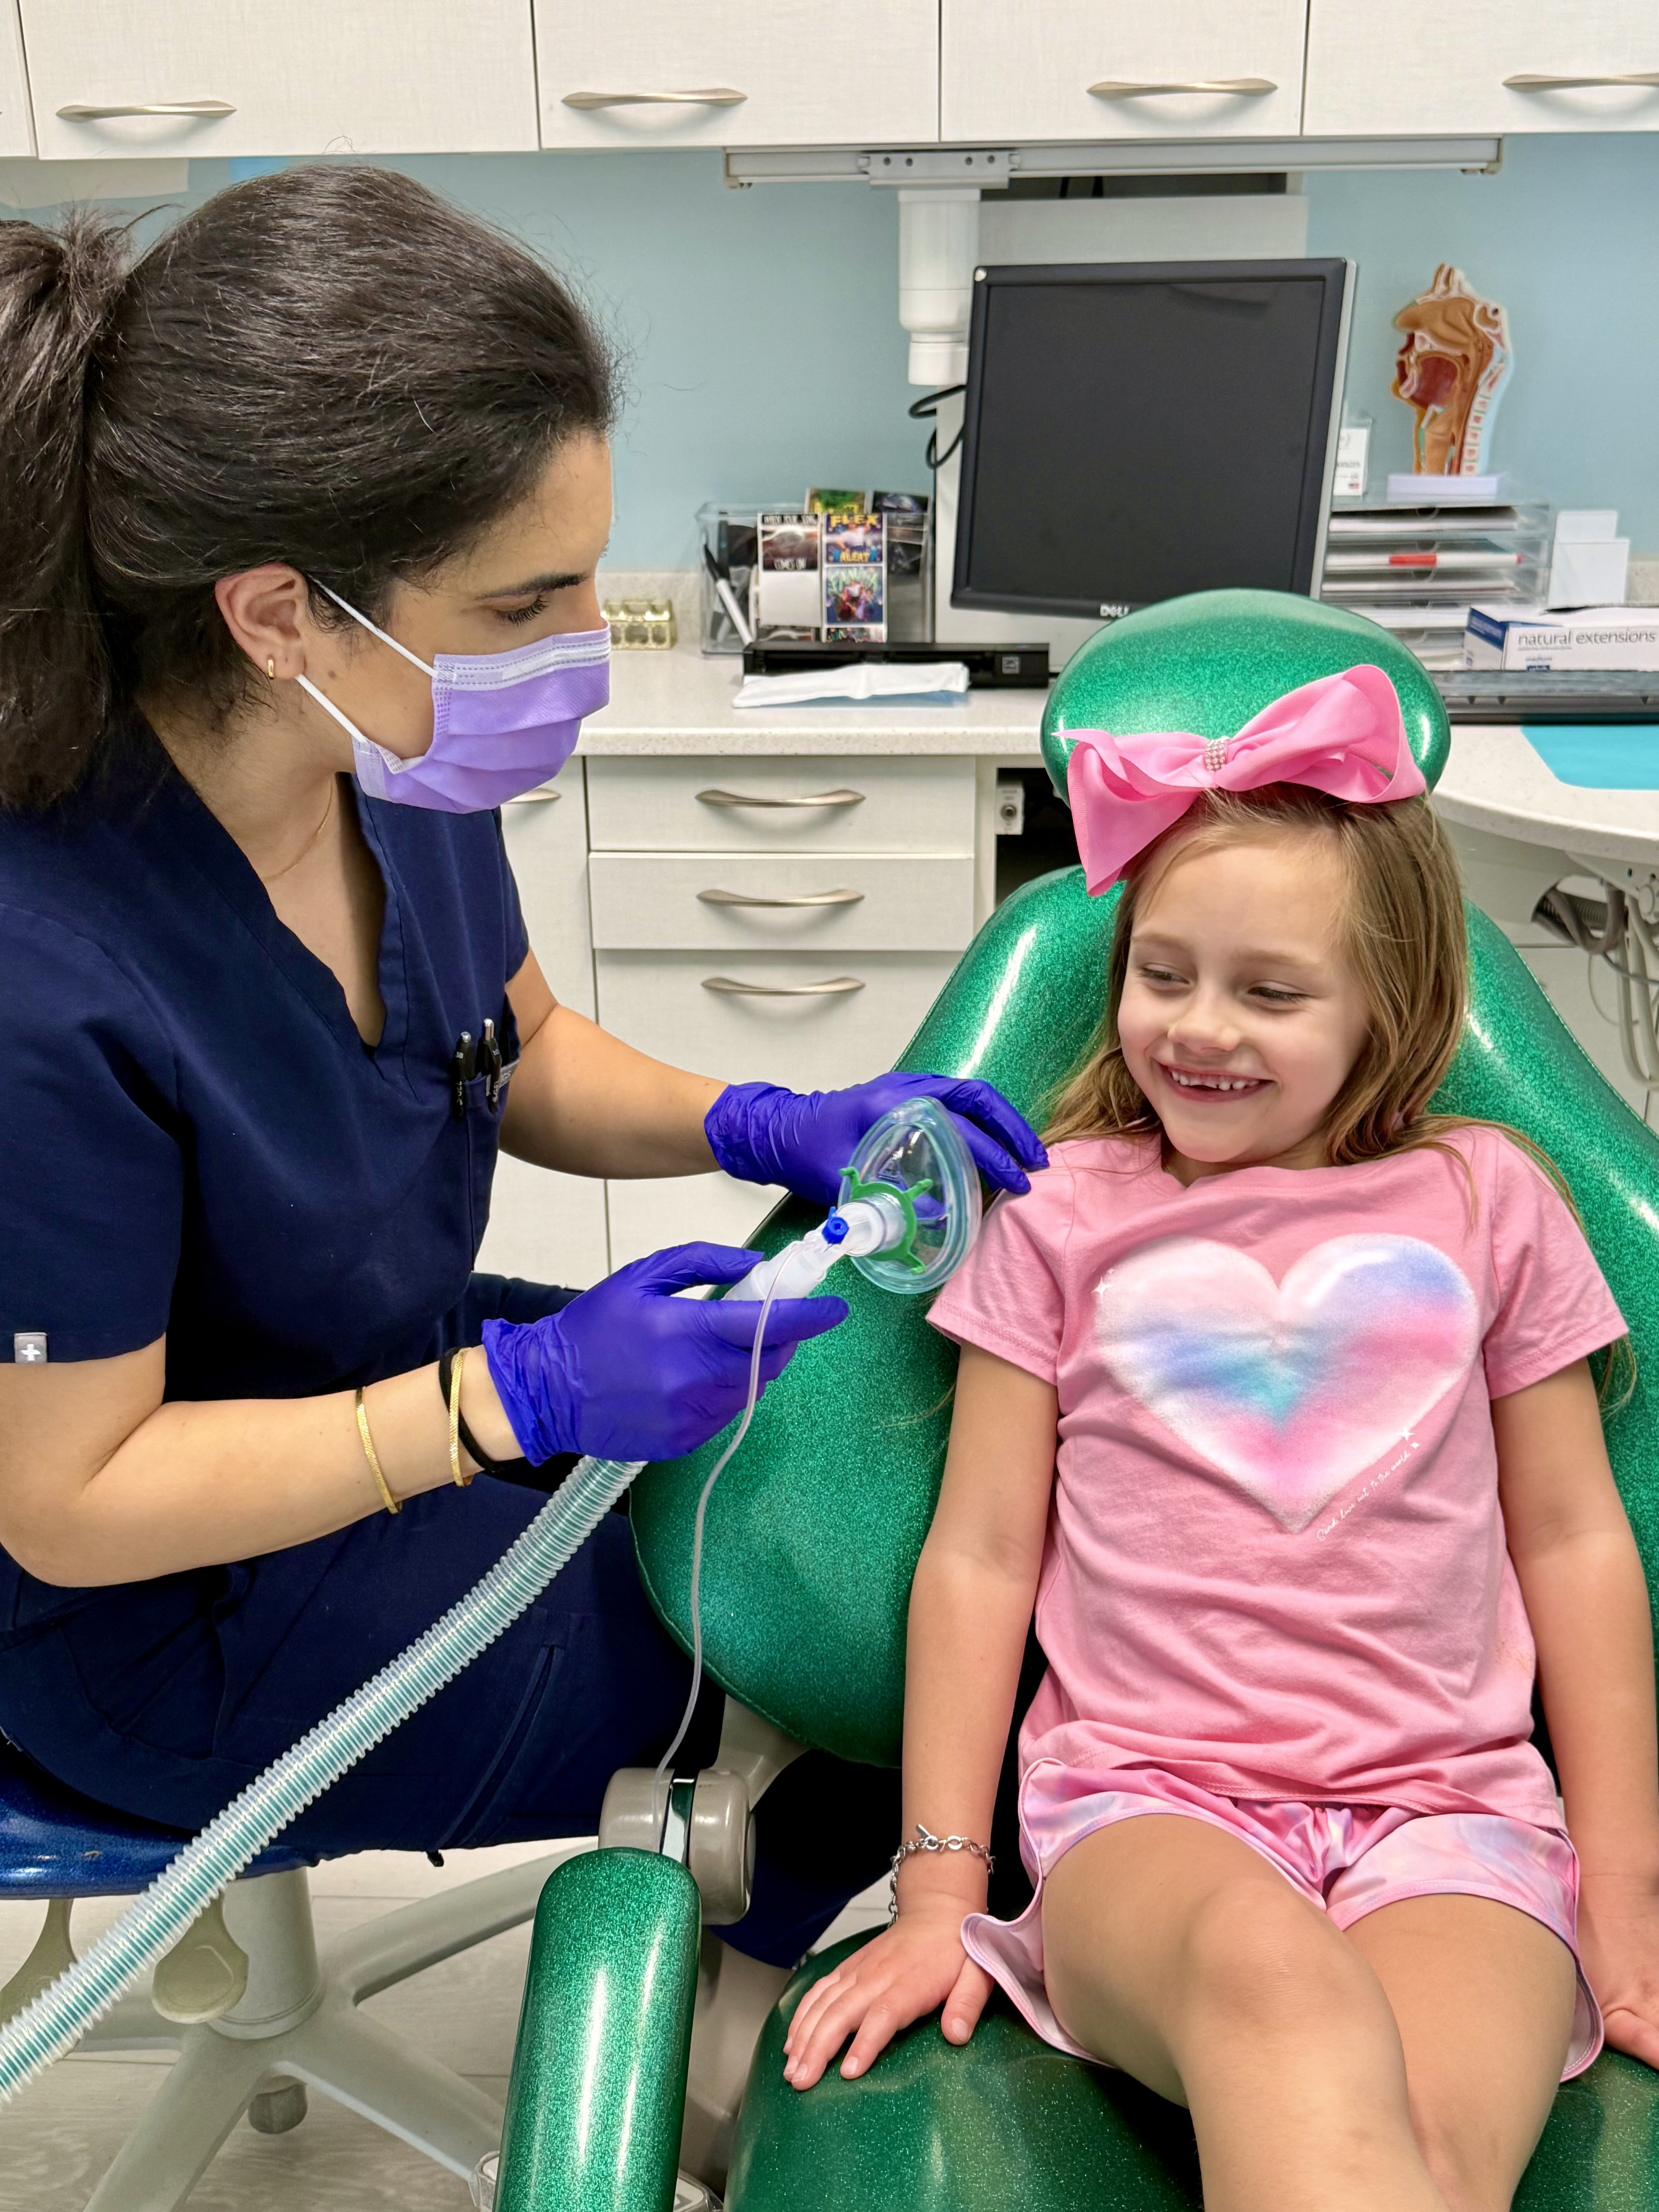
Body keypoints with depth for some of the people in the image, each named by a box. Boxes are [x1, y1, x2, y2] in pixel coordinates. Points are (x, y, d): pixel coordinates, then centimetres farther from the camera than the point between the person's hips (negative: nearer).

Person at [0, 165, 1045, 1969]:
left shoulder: (395, 766, -14)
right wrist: (515, 1397, -32)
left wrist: (772, 1127, -13)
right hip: (182, 1618, -6)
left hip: (405, 1392, 7)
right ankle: (791, 1904, 33)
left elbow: (525, 1053, 5)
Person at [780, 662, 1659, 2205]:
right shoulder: (1063, 1215, 9)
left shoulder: (1483, 1202, 12)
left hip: (1446, 1807, 1)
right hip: (1143, 1800, 0)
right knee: (1271, 1971, -37)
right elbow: (979, 1554, 8)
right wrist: (936, 1887, 4)